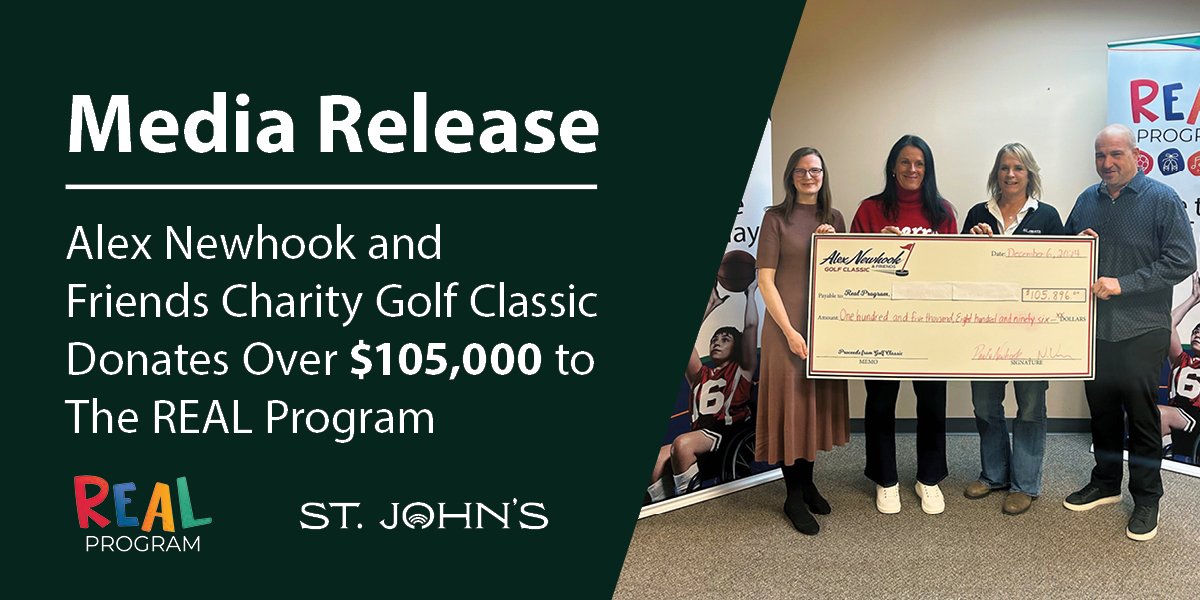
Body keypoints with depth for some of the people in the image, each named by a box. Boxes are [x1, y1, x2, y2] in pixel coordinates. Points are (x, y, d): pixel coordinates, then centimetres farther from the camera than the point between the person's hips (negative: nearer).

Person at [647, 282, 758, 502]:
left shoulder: (742, 370, 15)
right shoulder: (701, 374, 26)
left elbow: (750, 326, 7)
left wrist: (750, 293, 19)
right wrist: (711, 305, 30)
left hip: (727, 433, -5)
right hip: (700, 433, 5)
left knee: (682, 442, -33)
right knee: (655, 460, -23)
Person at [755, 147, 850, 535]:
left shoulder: (834, 219, 9)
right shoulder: (776, 218, -5)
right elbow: (765, 279, -9)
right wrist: (789, 331, -15)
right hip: (787, 323, -5)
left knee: (819, 400, 13)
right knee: (790, 403, 0)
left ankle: (807, 482, 29)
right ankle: (794, 496, 12)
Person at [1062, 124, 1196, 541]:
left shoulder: (1162, 200, -7)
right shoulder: (1087, 201, 8)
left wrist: (1123, 284, -19)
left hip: (1141, 331, -4)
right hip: (1093, 329, 5)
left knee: (1141, 416, 4)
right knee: (1101, 410, 14)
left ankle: (1147, 498, 17)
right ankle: (1106, 483, 30)